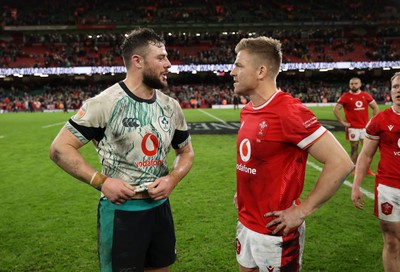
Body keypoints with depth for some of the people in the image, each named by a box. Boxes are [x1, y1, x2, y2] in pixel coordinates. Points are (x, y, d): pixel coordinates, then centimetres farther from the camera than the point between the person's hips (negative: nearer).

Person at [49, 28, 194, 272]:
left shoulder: (171, 106, 1)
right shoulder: (105, 103, -16)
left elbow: (186, 152, 12)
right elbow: (60, 148, -11)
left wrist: (172, 179, -6)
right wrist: (101, 181, -19)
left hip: (160, 207, 5)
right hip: (121, 212, -5)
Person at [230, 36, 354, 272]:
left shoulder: (289, 111, -22)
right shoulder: (247, 112, 4)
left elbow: (341, 163, -22)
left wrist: (303, 210, -19)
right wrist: (244, 191, 9)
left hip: (275, 232, -7)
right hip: (245, 223, 8)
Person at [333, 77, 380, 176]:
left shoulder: (366, 95, 5)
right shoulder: (345, 96, -6)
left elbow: (375, 107, 12)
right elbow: (336, 109, -7)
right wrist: (342, 122, -9)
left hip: (365, 126, 3)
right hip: (352, 127, -3)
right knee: (354, 148, 4)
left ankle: (367, 169, 17)